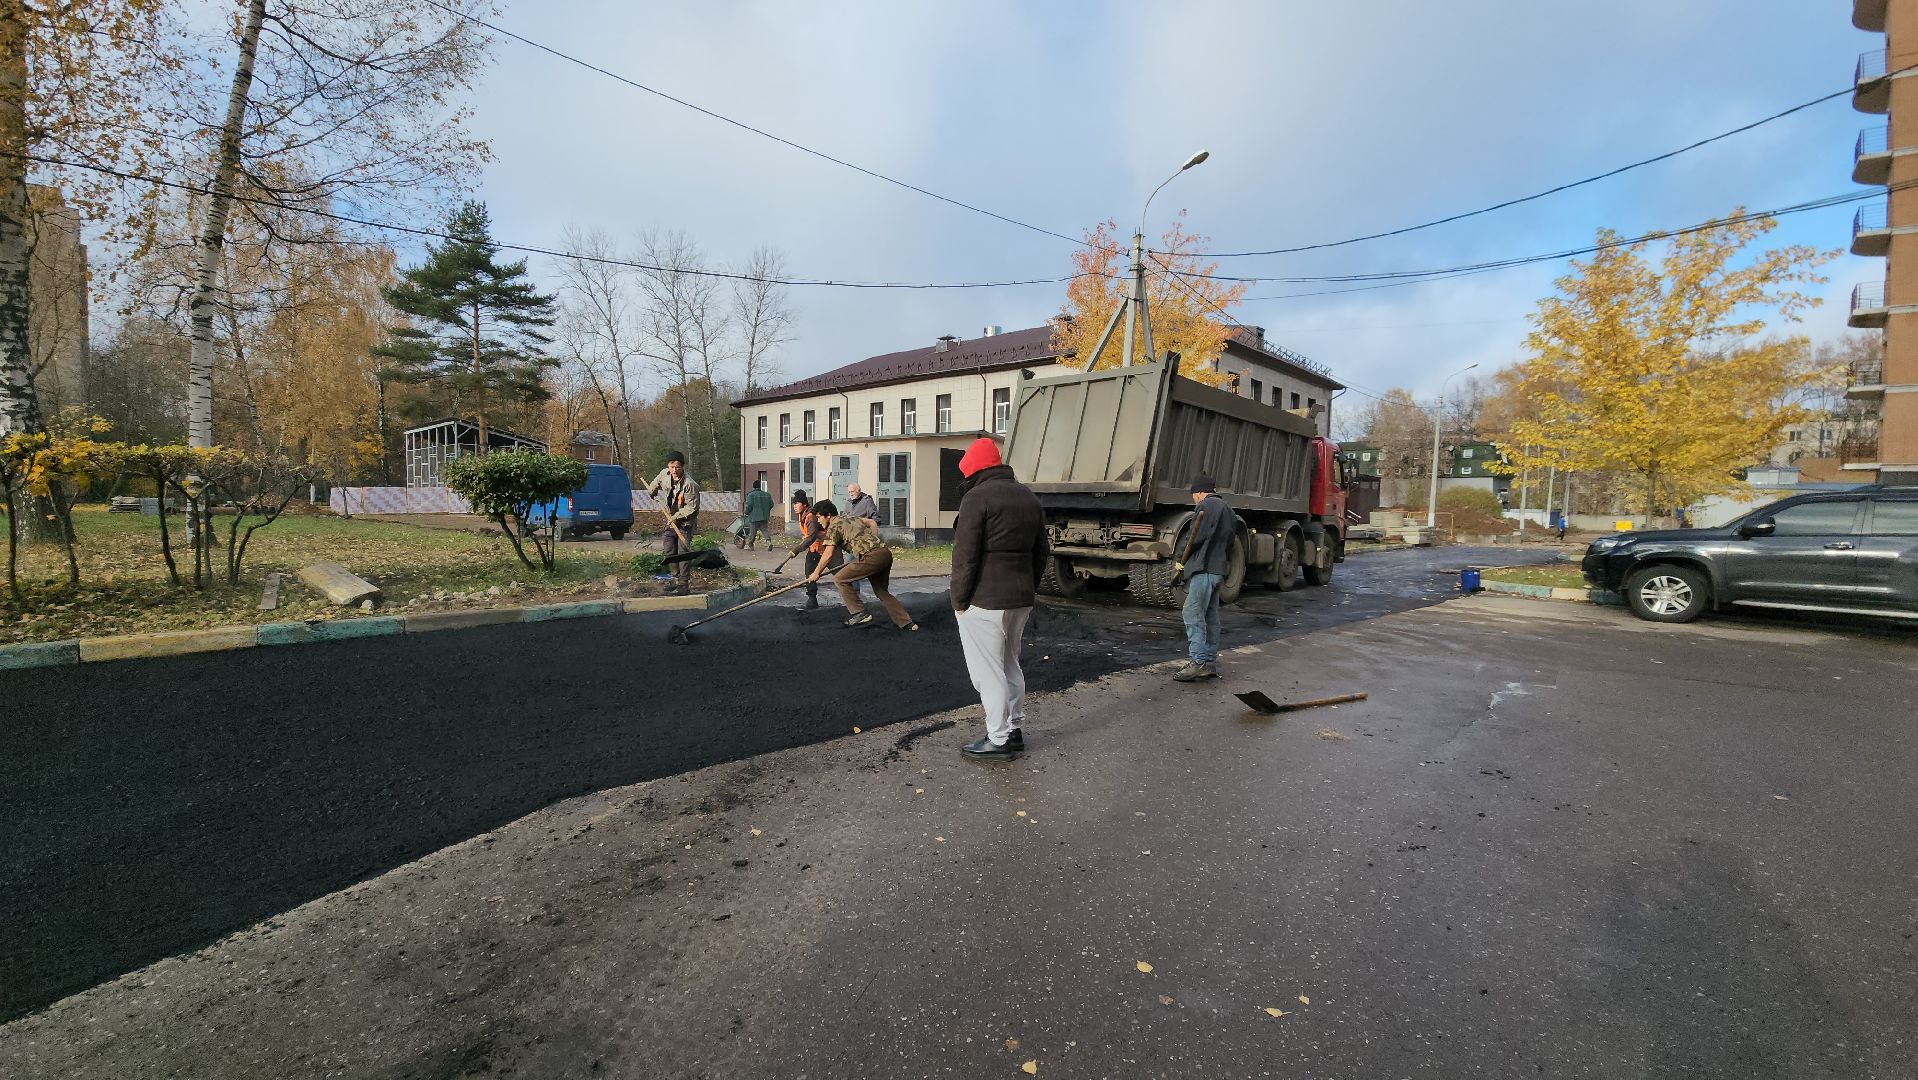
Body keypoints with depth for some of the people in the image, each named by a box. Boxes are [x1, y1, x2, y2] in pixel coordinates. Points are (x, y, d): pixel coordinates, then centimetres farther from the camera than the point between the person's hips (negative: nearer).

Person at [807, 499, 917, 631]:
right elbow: (872, 524, 37)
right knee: (881, 591, 21)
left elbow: (828, 554, 0)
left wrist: (816, 573, 10)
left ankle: (860, 613, 1)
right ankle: (906, 623, 16)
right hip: (886, 552, 9)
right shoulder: (851, 519, 26)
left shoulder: (833, 526, 2)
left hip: (872, 556, -9)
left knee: (840, 579, 2)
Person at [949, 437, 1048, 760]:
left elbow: (965, 555, -16)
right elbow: (1040, 551, 16)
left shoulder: (977, 497, -13)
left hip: (984, 601, -8)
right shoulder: (1028, 497, 13)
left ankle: (999, 739, 7)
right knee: (1009, 664, 20)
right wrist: (1029, 589, 19)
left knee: (988, 671, 1)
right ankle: (1015, 729, 28)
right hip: (1021, 600, 9)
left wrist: (959, 600, -8)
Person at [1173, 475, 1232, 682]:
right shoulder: (1228, 509, 23)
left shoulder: (1207, 505, -6)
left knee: (1194, 615, -11)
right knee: (1211, 617, 11)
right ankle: (1211, 662, 15)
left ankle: (1197, 662, -15)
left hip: (1203, 568, -10)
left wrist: (1180, 562, -6)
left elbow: (1196, 537, -15)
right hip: (1218, 569, 10)